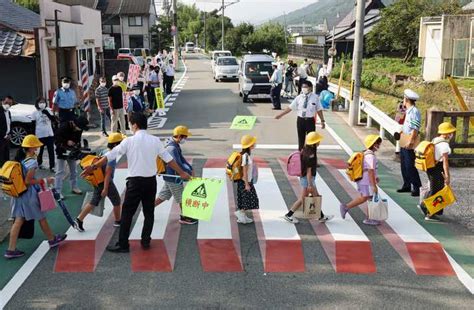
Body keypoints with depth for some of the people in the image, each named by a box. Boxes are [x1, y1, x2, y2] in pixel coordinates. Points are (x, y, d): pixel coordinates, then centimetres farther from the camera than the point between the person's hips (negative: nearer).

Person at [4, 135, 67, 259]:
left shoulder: (19, 158, 2)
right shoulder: (32, 162, -21)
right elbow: (28, 181, -20)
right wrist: (45, 181, -15)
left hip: (18, 193, 7)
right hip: (29, 194, -7)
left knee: (18, 220, 8)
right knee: (41, 218, 12)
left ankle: (11, 249, 7)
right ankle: (52, 239, 32)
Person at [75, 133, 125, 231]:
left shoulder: (103, 152, 6)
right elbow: (107, 173, -24)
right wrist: (105, 189, -23)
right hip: (107, 182, -8)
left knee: (94, 202, 13)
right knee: (117, 201, 12)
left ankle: (79, 219, 6)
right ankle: (118, 221, 27)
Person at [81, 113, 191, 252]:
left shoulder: (129, 141, -8)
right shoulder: (155, 140, 1)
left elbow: (110, 155, -6)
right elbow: (168, 159, 4)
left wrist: (93, 167, 2)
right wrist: (182, 173, 14)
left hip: (135, 182, -3)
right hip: (151, 181, 4)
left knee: (127, 213, 5)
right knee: (149, 212, 15)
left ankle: (123, 245, 8)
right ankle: (145, 241, 20)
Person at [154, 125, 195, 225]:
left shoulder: (176, 146, 9)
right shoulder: (172, 148, -24)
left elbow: (182, 159, 15)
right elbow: (178, 164, -26)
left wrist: (190, 168, 5)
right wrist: (189, 172, -19)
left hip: (170, 176, 10)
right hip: (173, 177, -10)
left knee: (163, 196, 17)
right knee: (182, 197, 5)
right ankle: (184, 217, 19)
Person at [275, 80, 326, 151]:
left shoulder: (315, 97, -4)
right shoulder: (299, 97, 0)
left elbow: (319, 110, -2)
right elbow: (290, 108, 2)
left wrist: (322, 121, -4)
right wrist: (280, 115, 1)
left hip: (310, 121, -2)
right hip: (300, 120, 2)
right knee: (301, 140, 12)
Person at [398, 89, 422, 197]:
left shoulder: (414, 112, -16)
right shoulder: (407, 111, 12)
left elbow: (415, 129, -22)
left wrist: (410, 142, -24)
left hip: (410, 145, -10)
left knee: (410, 166, -7)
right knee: (404, 165, 16)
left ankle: (417, 188, 0)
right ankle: (407, 185, 26)